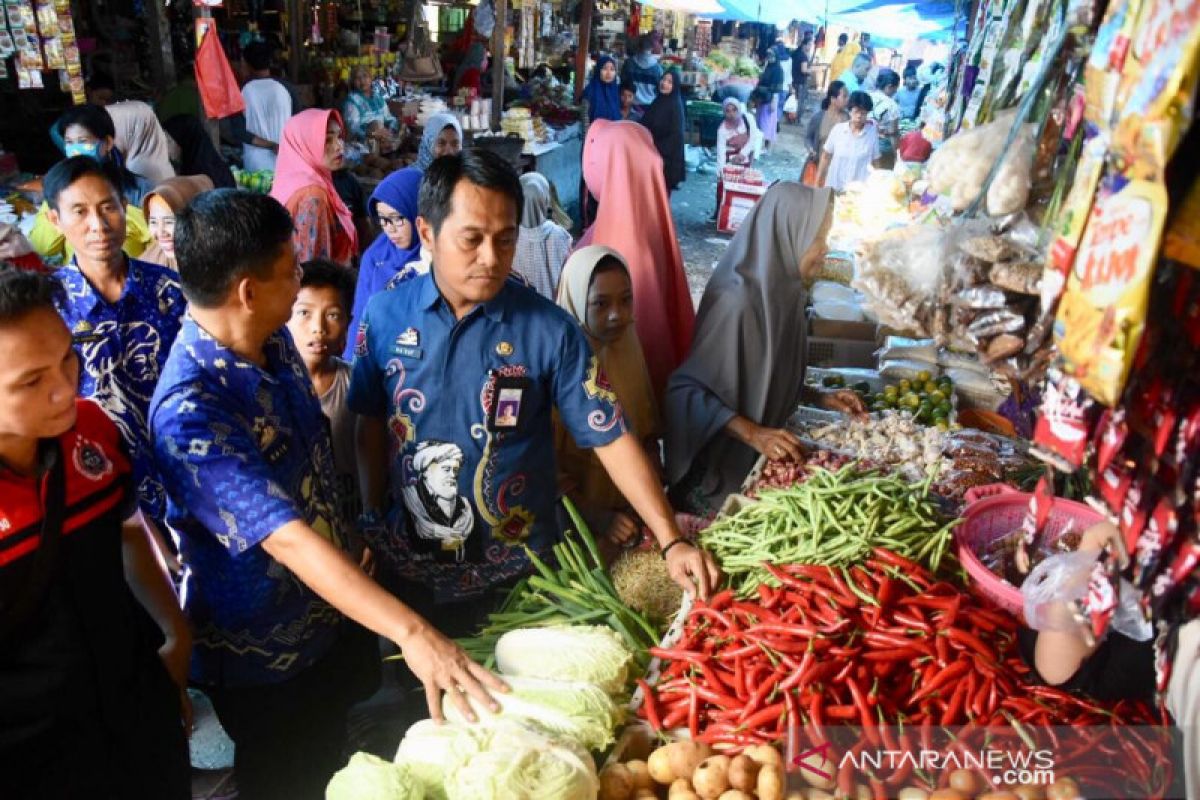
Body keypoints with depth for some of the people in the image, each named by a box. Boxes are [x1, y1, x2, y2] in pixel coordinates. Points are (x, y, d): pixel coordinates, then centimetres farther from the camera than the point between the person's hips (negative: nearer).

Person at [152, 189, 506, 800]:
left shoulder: (275, 343, -7)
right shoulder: (189, 412, -33)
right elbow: (287, 539, -40)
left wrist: (352, 543, 12)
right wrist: (412, 634, -45)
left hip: (328, 616, 7)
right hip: (261, 660, -7)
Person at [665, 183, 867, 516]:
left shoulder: (783, 292, 1)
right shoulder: (737, 302, -25)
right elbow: (685, 390, -24)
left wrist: (821, 398, 5)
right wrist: (752, 434, -30)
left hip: (761, 461, 8)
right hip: (721, 468, -8)